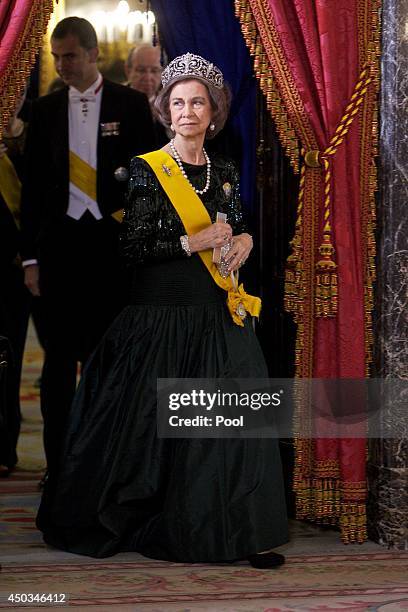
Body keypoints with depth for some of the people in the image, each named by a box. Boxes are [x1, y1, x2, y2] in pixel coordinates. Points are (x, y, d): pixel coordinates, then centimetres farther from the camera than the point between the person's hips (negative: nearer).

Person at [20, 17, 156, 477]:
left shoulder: (131, 105, 3)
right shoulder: (45, 110, 8)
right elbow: (33, 186, 9)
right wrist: (31, 256, 4)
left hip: (114, 239, -1)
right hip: (61, 240, 2)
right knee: (60, 357, 3)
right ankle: (59, 462, 7)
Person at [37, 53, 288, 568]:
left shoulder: (224, 172, 12)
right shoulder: (147, 170, -4)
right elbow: (132, 246, -9)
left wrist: (244, 241, 3)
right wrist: (194, 242, -14)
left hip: (219, 317, 4)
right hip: (161, 317, -4)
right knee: (157, 425, 1)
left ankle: (246, 534, 0)